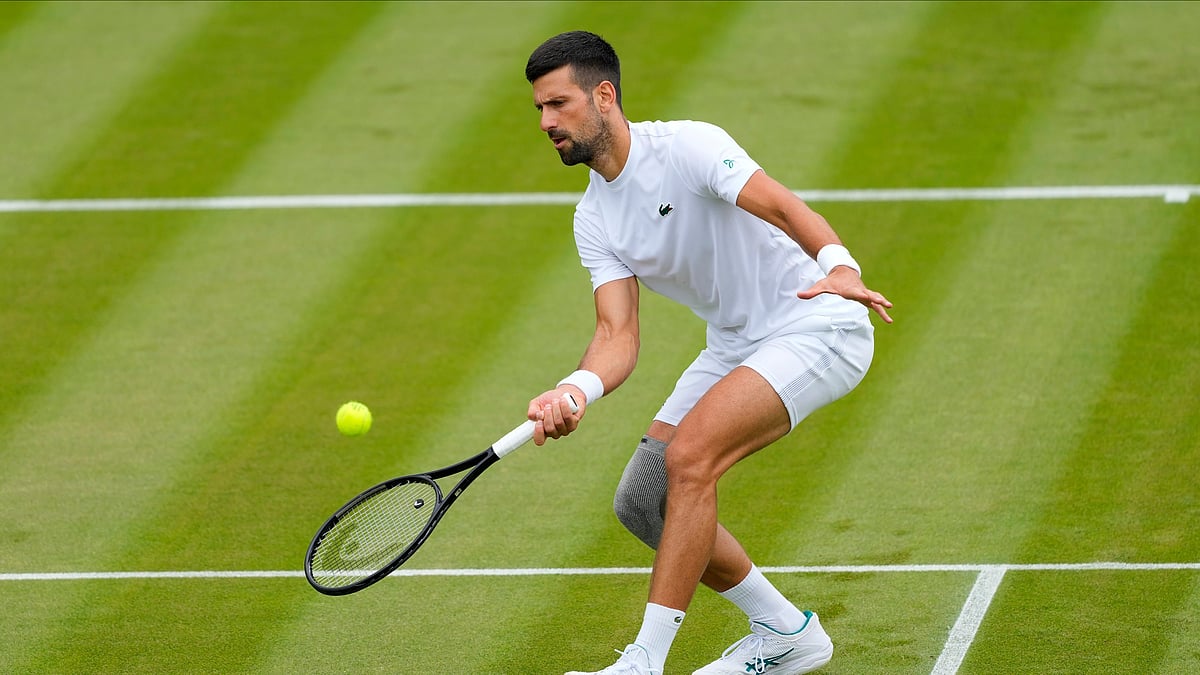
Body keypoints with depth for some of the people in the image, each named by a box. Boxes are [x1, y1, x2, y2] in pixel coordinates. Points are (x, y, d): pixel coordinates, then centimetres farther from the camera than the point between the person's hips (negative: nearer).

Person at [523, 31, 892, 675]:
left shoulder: (687, 146, -18)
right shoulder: (593, 220, 3)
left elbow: (786, 209, -29)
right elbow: (618, 335, -5)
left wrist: (840, 268, -50)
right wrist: (575, 391, -27)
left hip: (814, 328, -8)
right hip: (732, 347, 9)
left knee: (687, 458, -26)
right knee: (640, 501, 1)